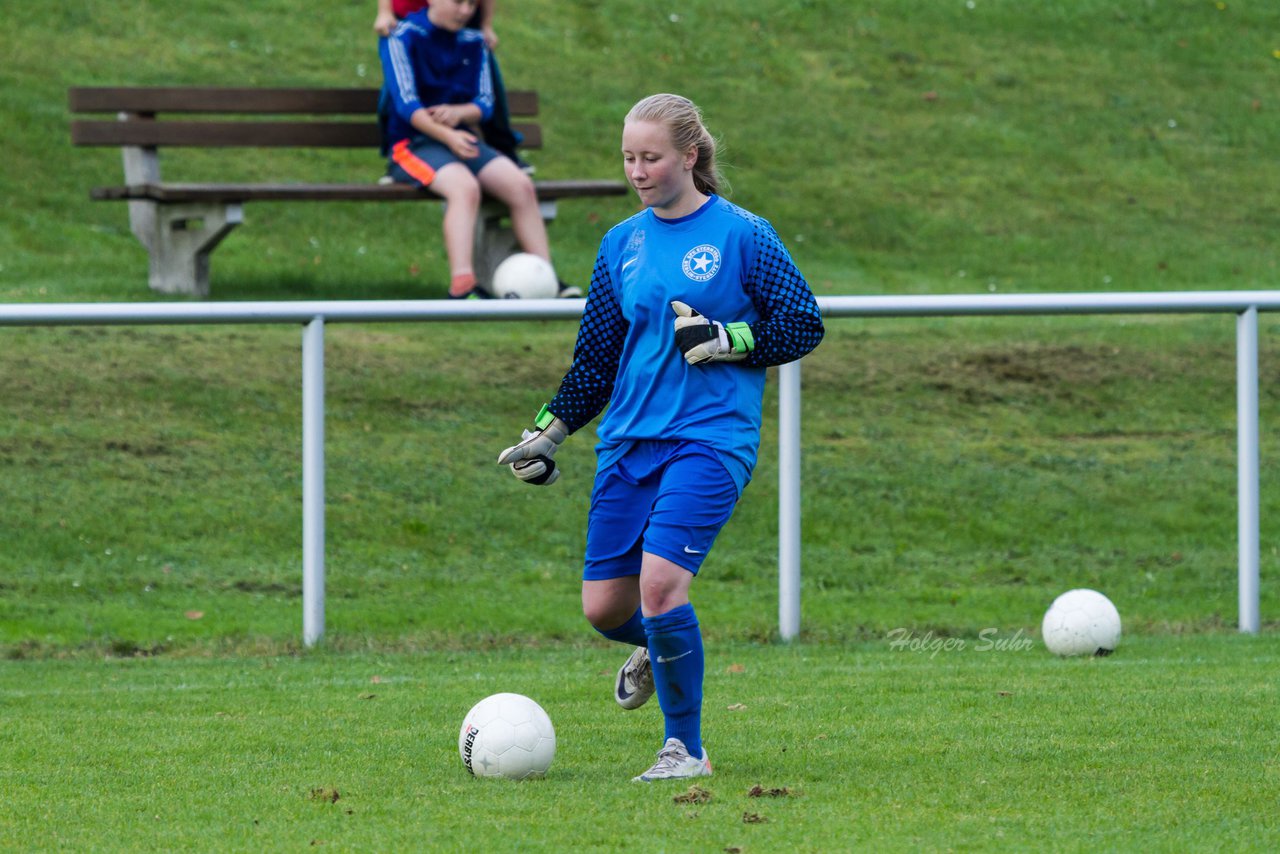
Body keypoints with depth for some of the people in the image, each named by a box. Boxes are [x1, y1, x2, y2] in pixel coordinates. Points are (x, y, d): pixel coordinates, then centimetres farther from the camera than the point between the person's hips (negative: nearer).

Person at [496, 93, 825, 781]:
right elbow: (596, 356, 19)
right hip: (627, 440, 5)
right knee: (604, 606, 1)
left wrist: (725, 339, -13)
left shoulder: (741, 235, -2)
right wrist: (547, 433, 14)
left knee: (660, 581, -22)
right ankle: (657, 647, 38)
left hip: (710, 437, -5)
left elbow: (804, 324, -1)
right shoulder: (622, 244, 12)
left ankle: (685, 747, -7)